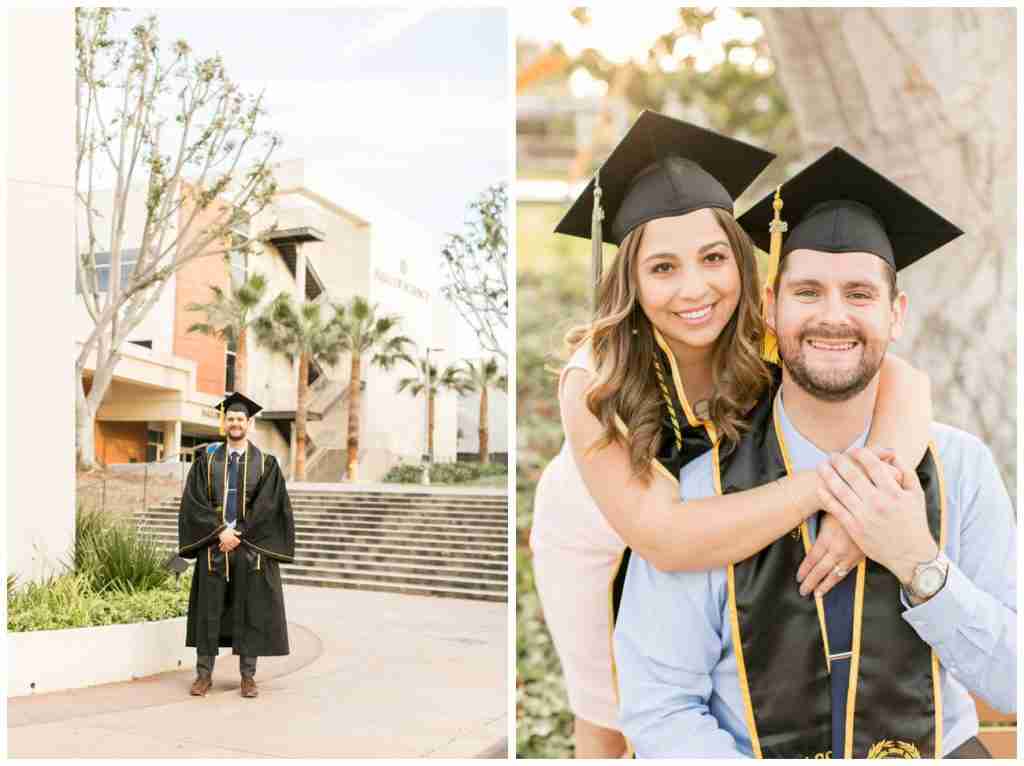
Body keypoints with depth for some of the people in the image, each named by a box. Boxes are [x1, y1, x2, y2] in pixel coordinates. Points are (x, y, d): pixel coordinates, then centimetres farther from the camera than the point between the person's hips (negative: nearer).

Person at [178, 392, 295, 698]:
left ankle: (248, 676, 10)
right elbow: (195, 502, -2)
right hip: (213, 545, 1)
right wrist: (221, 532, -13)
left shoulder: (266, 463, 3)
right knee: (209, 610, 3)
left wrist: (238, 534, -13)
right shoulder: (207, 459, 6)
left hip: (251, 546, -1)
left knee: (251, 611, 2)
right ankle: (204, 673, 12)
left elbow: (267, 506, -5)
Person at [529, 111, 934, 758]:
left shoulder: (764, 334, -29)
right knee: (608, 716, 18)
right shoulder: (595, 379, -38)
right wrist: (829, 483, -49)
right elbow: (661, 538, -45)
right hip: (596, 538, -2)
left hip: (709, 528, 3)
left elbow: (907, 381, -34)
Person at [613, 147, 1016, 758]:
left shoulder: (961, 467, -5)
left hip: (942, 750, 2)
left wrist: (919, 562, -19)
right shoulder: (702, 490, -12)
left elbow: (1013, 684, -4)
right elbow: (658, 709, -9)